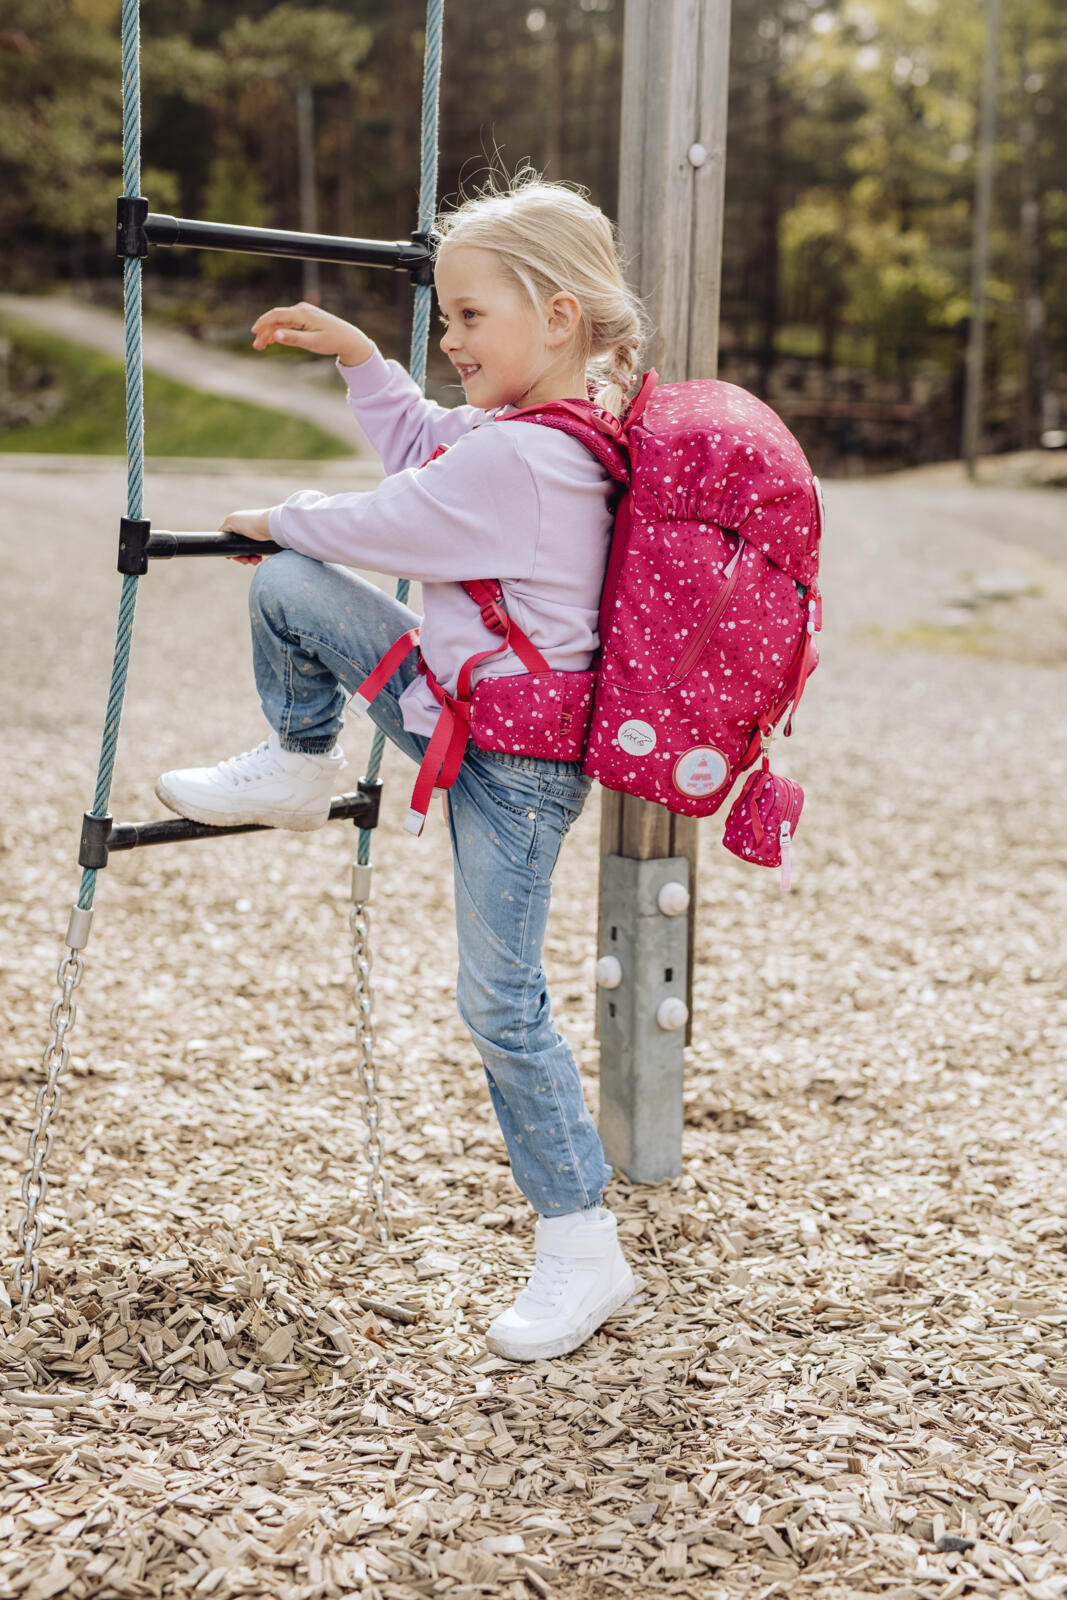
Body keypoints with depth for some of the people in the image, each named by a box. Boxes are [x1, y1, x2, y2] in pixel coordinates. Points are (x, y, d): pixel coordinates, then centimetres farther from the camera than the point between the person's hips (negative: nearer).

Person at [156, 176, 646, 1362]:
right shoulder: (558, 430, 4)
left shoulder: (516, 460, -27)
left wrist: (282, 518, 4)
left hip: (514, 765, -9)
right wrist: (355, 355, 19)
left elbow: (385, 526, -16)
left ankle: (582, 1253, 9)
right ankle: (296, 767, 26)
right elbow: (424, 450, 23)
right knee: (288, 586, 1)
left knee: (500, 1000, -4)